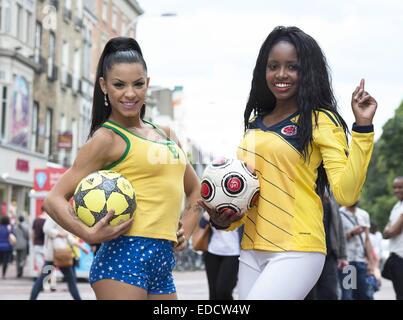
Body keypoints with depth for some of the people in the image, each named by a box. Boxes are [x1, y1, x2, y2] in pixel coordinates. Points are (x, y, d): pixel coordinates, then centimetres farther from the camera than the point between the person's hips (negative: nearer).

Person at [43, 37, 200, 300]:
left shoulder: (166, 135, 17)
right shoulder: (108, 138, -4)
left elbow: (195, 189, 30)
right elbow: (55, 199, -8)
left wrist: (186, 231, 14)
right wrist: (89, 234, -23)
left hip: (164, 259, 7)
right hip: (125, 255, -7)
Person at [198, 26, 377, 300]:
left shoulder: (319, 120, -5)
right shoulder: (255, 122, 13)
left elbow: (346, 192, -16)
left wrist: (362, 126, -21)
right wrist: (223, 219, 7)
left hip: (296, 252, -6)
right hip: (252, 251, 7)